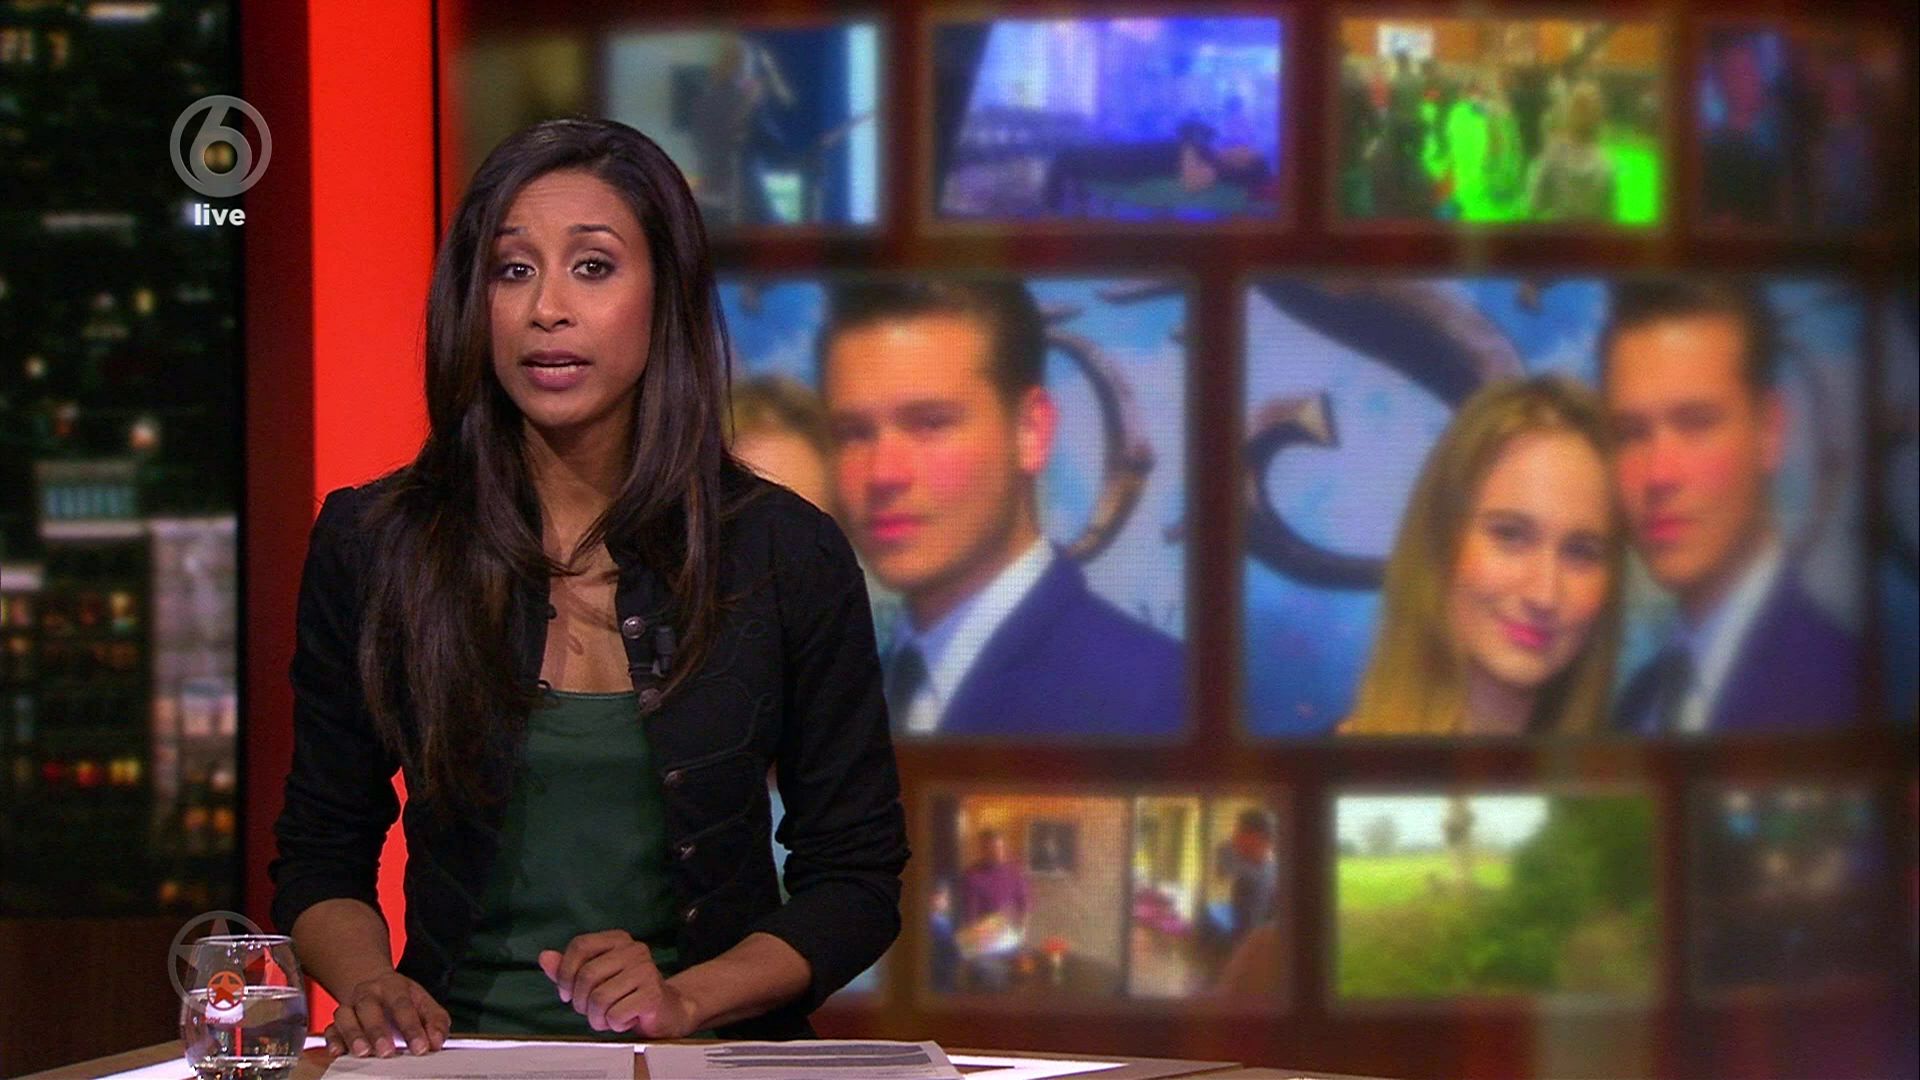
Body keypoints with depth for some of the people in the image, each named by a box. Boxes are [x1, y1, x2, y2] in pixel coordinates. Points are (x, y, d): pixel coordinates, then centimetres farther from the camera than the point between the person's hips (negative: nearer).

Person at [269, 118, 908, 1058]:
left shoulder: (786, 553, 4)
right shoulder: (370, 547, 6)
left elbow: (855, 880, 8)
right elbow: (320, 858, 13)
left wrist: (683, 999, -8)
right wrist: (368, 982, -7)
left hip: (709, 1062, -1)